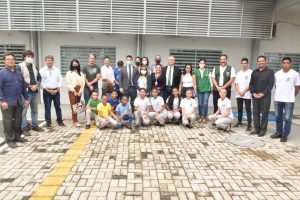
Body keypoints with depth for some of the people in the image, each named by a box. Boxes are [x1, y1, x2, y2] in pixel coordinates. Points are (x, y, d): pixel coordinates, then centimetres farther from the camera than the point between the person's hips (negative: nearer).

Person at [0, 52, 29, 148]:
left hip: (18, 101, 6)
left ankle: (17, 136, 27)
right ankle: (10, 140, 11)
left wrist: (26, 98, 12)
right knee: (8, 121, 1)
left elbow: (24, 87, 16)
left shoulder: (19, 73, 12)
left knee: (18, 121, 13)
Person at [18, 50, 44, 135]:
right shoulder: (20, 67, -4)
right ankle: (24, 128, 4)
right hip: (26, 92, -6)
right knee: (24, 111, -3)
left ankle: (35, 126, 24)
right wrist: (30, 86, -12)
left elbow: (39, 78, 13)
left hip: (35, 91, 7)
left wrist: (36, 86, -4)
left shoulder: (34, 67, 15)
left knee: (35, 110, 13)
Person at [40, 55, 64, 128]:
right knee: (47, 107, 3)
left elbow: (60, 80, 4)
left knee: (58, 107, 8)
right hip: (47, 91, -2)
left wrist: (57, 89, -6)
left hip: (56, 91, 2)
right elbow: (41, 82, -4)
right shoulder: (42, 70, 0)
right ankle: (48, 122, 13)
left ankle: (59, 120, 20)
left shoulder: (57, 70, 6)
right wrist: (48, 90, -11)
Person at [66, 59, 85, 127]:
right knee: (73, 105, -5)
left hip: (79, 91, 4)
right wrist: (74, 91, -12)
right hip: (72, 91, -4)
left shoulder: (81, 73, 13)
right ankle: (75, 121, -4)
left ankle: (75, 119, 15)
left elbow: (83, 83, 6)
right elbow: (68, 83, -6)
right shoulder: (69, 73, 2)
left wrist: (80, 91, -6)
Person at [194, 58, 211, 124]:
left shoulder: (208, 71, 4)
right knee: (200, 104, 6)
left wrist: (211, 89, 8)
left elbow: (210, 80, 7)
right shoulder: (195, 71, 4)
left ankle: (204, 117, 8)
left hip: (207, 89, -1)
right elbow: (194, 81, 6)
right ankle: (200, 117, 18)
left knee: (205, 104, -3)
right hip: (199, 89, 1)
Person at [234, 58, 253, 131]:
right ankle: (239, 122, 24)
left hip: (247, 95, -5)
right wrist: (239, 91, -6)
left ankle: (249, 125, 1)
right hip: (238, 94, 5)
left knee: (248, 109, -3)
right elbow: (236, 84, 9)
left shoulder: (251, 72, -4)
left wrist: (244, 91, -12)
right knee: (239, 109, 13)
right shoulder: (239, 73, 13)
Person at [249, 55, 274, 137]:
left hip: (265, 96, -4)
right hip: (255, 96, 4)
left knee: (264, 113, 1)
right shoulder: (254, 72, 12)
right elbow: (251, 84, 9)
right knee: (255, 113, 7)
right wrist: (253, 93, -5)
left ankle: (263, 130, 10)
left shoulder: (270, 72, 0)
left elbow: (271, 84, -8)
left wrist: (263, 94, -15)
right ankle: (257, 129, 16)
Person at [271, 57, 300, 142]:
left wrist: (291, 96, 6)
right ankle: (278, 132, 24)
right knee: (278, 117, 12)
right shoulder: (277, 74, 6)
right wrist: (279, 94, 14)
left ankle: (285, 135, 9)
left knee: (288, 118, 1)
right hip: (277, 99, 4)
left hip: (289, 100, -4)